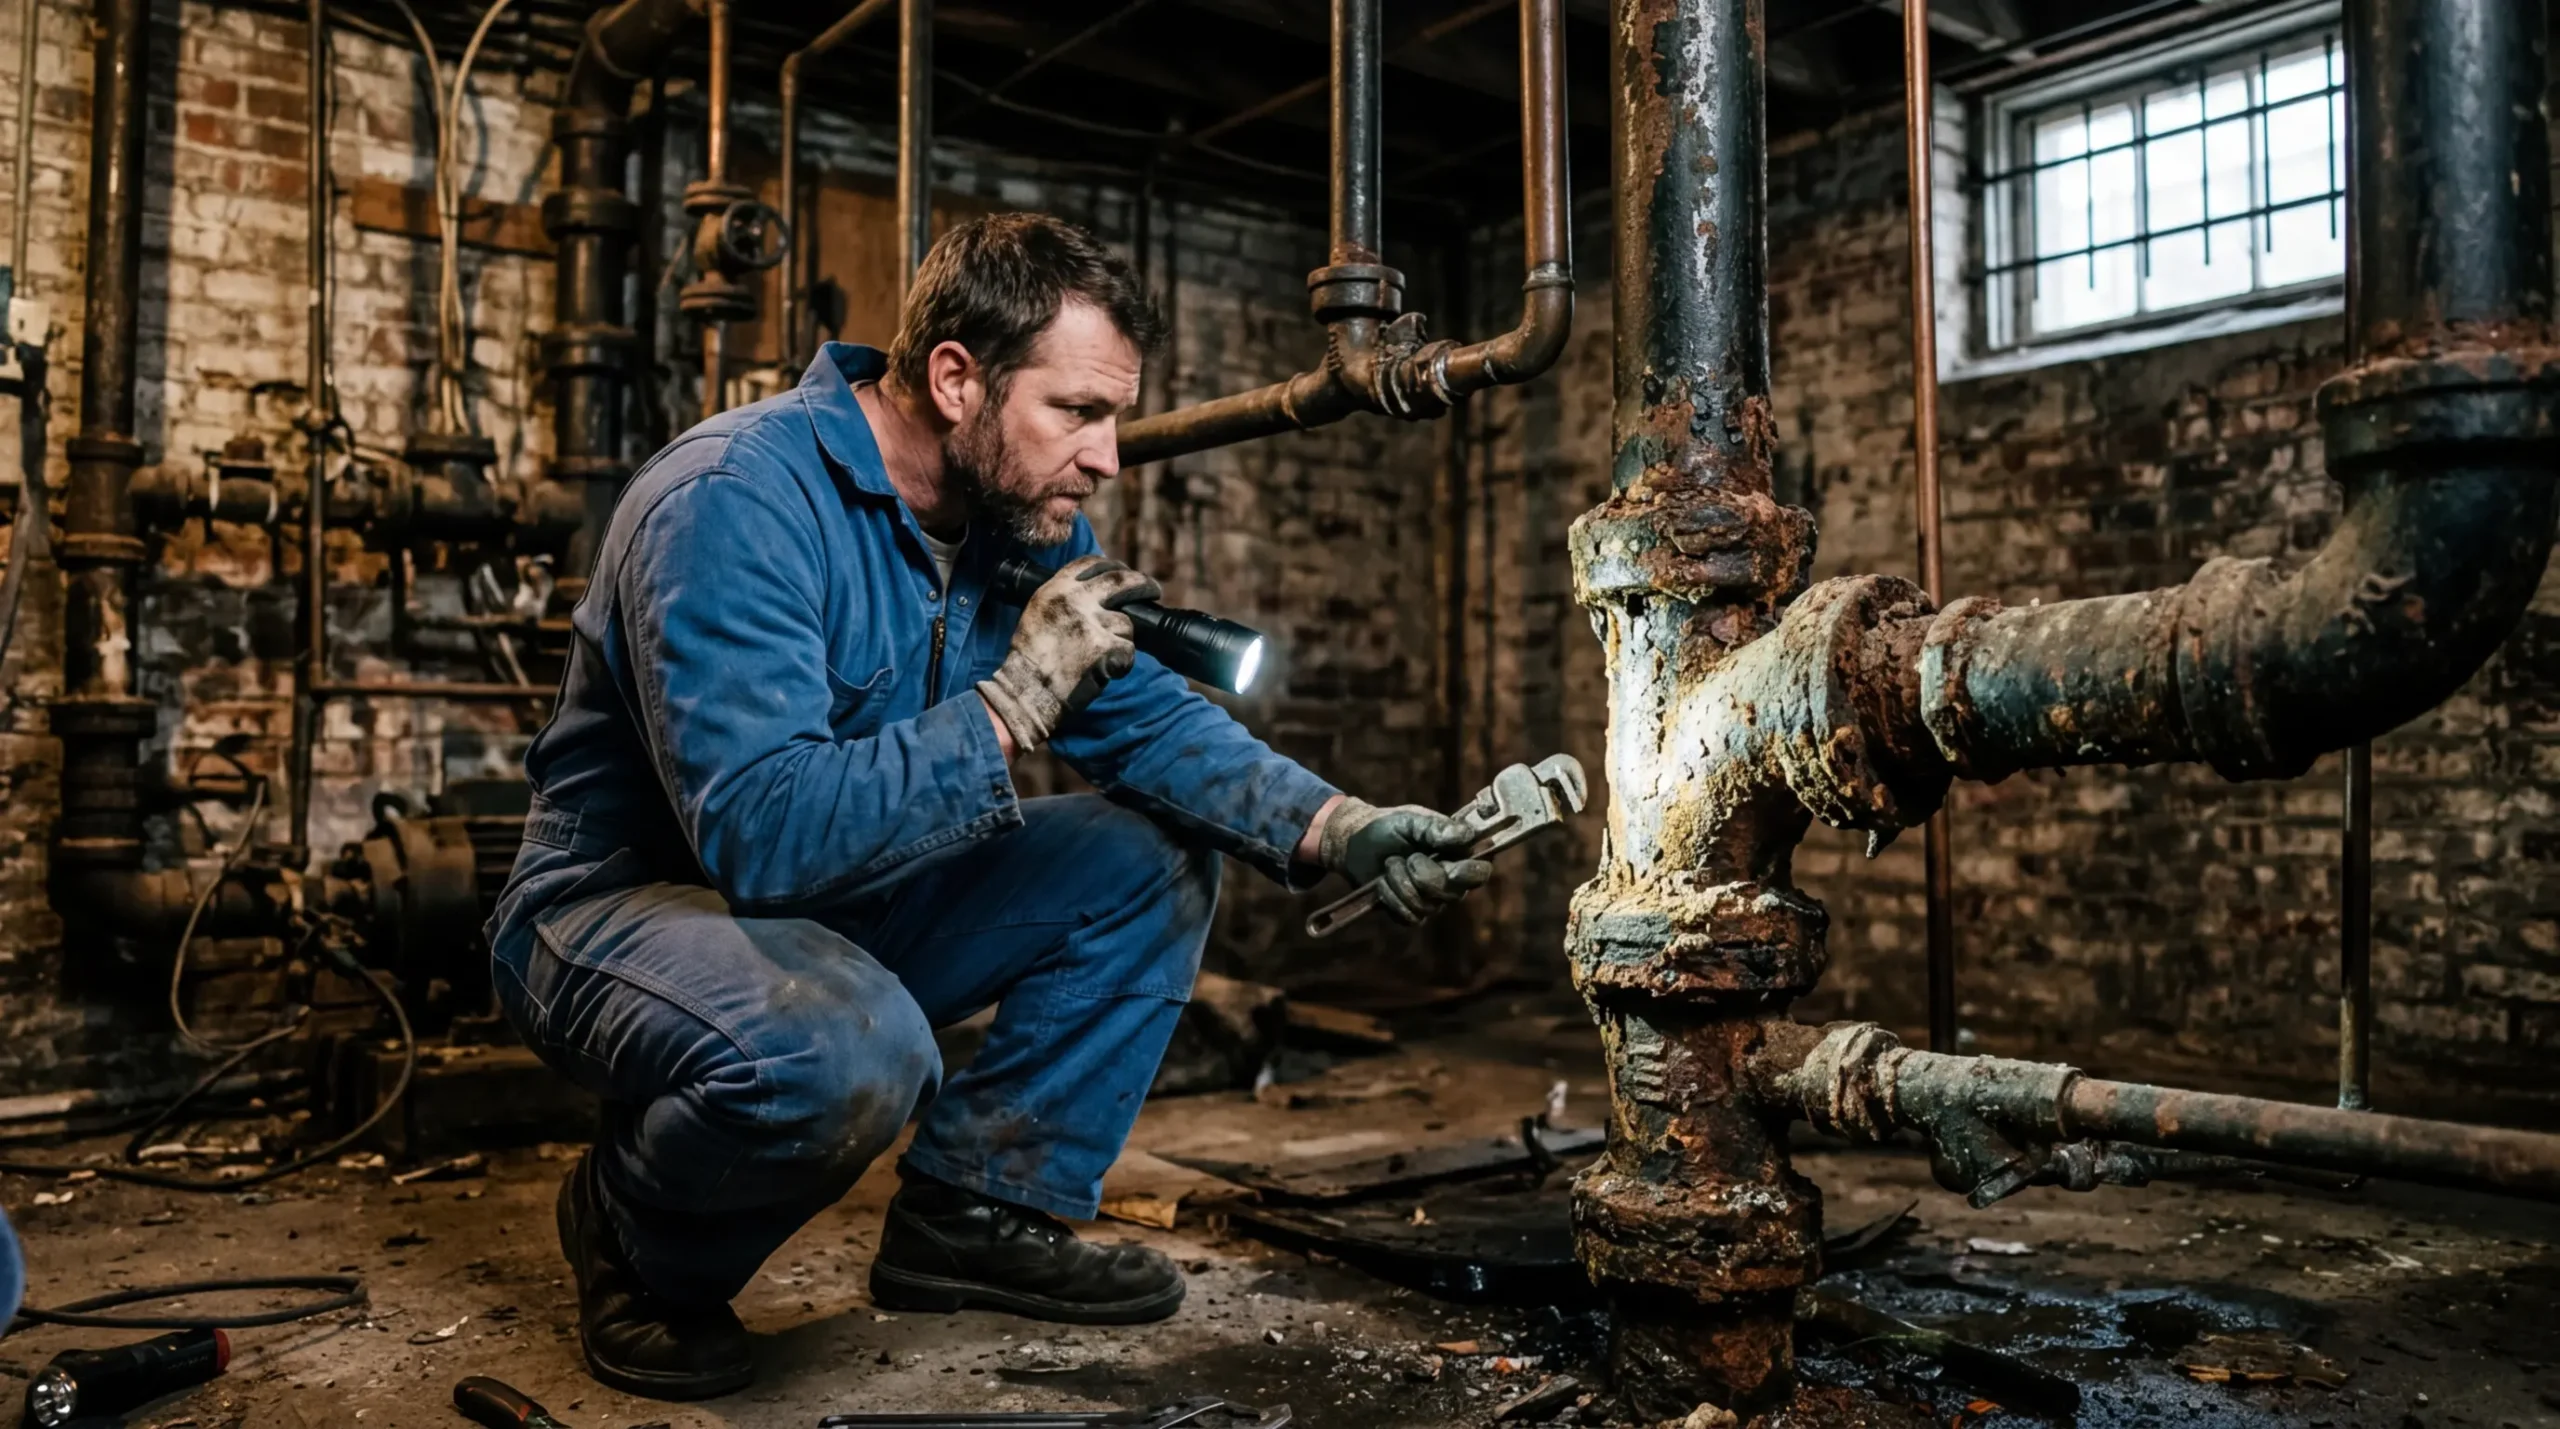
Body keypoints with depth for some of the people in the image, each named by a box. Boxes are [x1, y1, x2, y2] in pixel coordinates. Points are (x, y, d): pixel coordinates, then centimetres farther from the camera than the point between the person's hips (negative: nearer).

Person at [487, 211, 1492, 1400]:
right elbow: (764, 831, -36)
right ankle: (638, 1241, -4)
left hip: (849, 905, 8)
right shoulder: (735, 504, -27)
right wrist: (1008, 708, -33)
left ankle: (977, 1212, 4)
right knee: (853, 1052, -39)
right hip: (632, 905, -8)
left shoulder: (1023, 516, -2)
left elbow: (1148, 721, 1)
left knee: (1156, 860, -2)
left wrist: (1338, 830, -14)